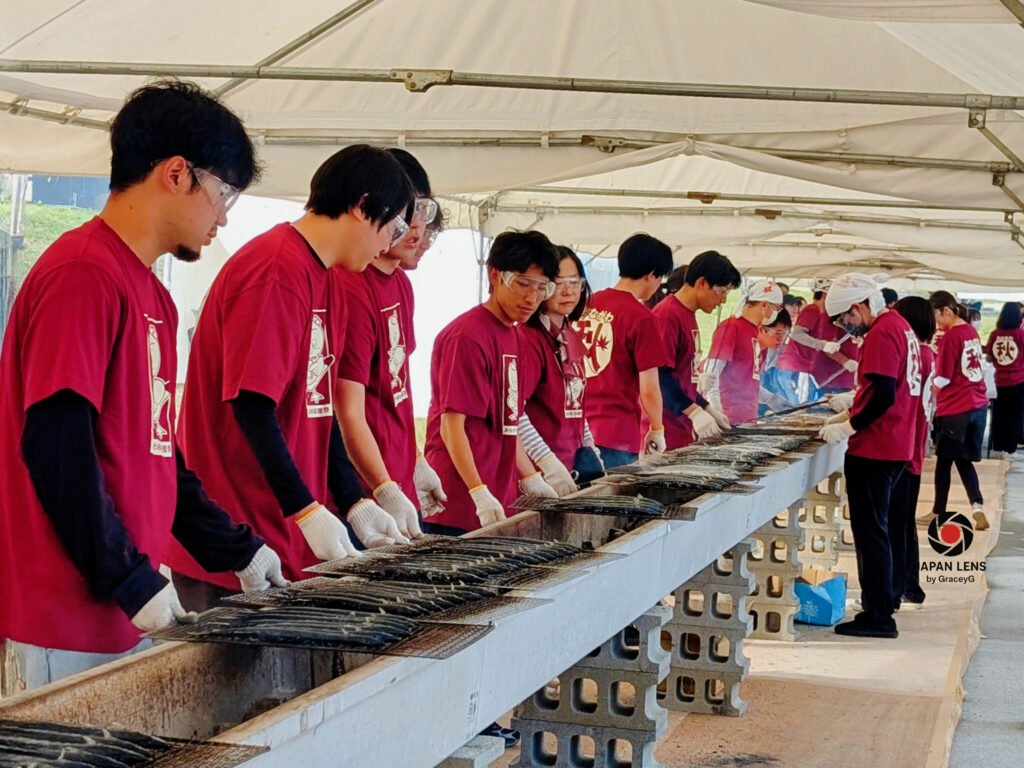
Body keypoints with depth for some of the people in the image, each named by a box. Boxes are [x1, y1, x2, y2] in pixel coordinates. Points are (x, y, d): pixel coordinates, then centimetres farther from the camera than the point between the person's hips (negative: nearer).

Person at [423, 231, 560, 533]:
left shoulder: (512, 335, 14)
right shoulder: (468, 335, -13)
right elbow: (452, 424, -17)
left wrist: (530, 478, 19)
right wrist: (480, 493, -23)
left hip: (499, 500, 9)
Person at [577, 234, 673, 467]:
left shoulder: (589, 304, 7)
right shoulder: (641, 318, -12)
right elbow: (648, 389, -11)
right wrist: (657, 430, 5)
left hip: (580, 428, 6)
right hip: (617, 434, -6)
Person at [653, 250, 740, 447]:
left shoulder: (688, 315, 15)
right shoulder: (667, 315, -14)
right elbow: (660, 374, -20)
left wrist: (708, 409, 17)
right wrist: (694, 412, -25)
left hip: (682, 428, 9)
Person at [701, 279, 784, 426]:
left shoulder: (754, 331, 14)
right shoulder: (731, 327, -9)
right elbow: (709, 377, -15)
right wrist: (719, 417, -23)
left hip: (749, 419, 8)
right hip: (730, 419, -8)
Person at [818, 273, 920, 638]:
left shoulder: (881, 334, -16)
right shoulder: (899, 326, 14)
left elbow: (883, 395, -23)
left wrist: (848, 428, -15)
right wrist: (848, 415, 15)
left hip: (874, 450, -10)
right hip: (894, 447, 10)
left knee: (870, 531, -4)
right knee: (876, 528, 18)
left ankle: (878, 616, -1)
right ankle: (882, 600, 25)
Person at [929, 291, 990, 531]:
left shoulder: (950, 336, -15)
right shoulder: (971, 332, 8)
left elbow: (942, 380, -13)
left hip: (954, 409, -7)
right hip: (977, 405, 7)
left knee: (944, 461, 8)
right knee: (964, 460, 13)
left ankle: (939, 513, 18)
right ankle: (977, 507, -3)